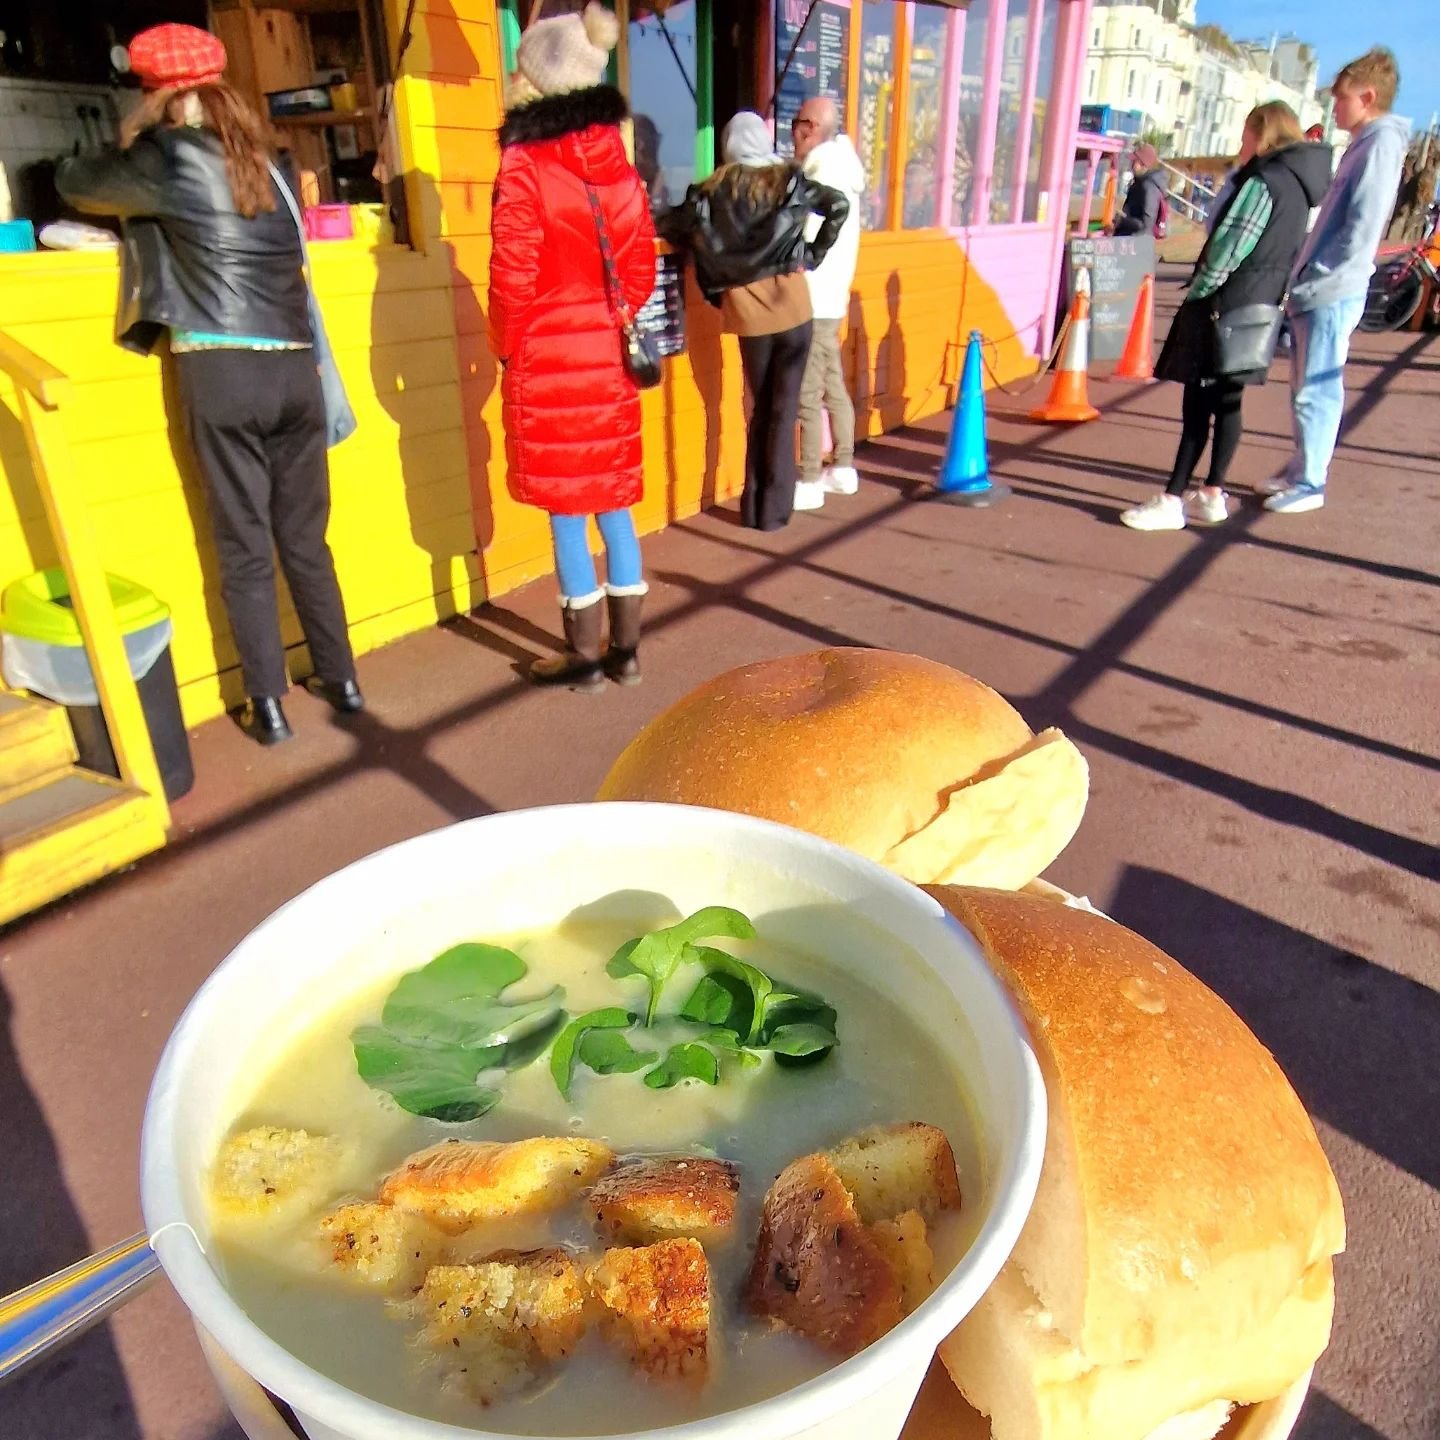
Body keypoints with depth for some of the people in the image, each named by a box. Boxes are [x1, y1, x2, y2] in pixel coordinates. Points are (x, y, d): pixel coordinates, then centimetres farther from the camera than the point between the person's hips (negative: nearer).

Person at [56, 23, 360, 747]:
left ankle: (268, 707, 5)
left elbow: (73, 182, 15)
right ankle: (341, 679, 18)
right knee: (304, 536, 12)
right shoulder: (266, 162, 17)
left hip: (222, 373, -4)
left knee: (244, 549, 1)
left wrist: (126, 153, 35)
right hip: (293, 370, 5)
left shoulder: (171, 156, 2)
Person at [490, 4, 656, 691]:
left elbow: (512, 277, -11)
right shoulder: (620, 166, 6)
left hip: (546, 361, -6)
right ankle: (625, 650, 19)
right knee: (613, 503, 12)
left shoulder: (524, 167, -10)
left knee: (565, 511, 2)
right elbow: (641, 267, 9)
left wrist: (509, 349, 3)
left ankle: (585, 657, 11)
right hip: (610, 358, 6)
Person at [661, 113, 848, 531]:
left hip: (746, 308, 1)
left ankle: (753, 507, 14)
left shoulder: (714, 188, 4)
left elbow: (673, 228, -2)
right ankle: (774, 509, 3)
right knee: (784, 408, 4)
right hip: (791, 301, -1)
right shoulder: (787, 178, 3)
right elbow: (839, 205, -4)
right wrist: (814, 254, 5)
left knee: (759, 406, 14)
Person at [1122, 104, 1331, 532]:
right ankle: (1212, 495, 17)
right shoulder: (1297, 186, 15)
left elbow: (1229, 247, -18)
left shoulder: (1264, 182, -13)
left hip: (1225, 306, -10)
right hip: (1258, 307, 10)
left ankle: (1172, 501, -9)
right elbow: (1283, 251, 16)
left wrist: (1196, 294, -9)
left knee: (1198, 404, -10)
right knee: (1226, 402, 12)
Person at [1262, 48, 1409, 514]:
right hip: (1317, 292, 9)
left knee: (1316, 391, -5)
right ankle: (1299, 470, 24)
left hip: (1332, 295, -9)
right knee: (1304, 388, 14)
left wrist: (1313, 284, -18)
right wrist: (1303, 281, 14)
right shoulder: (1364, 143, 18)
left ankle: (1310, 484, 2)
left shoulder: (1381, 142, -10)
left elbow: (1360, 232, -19)